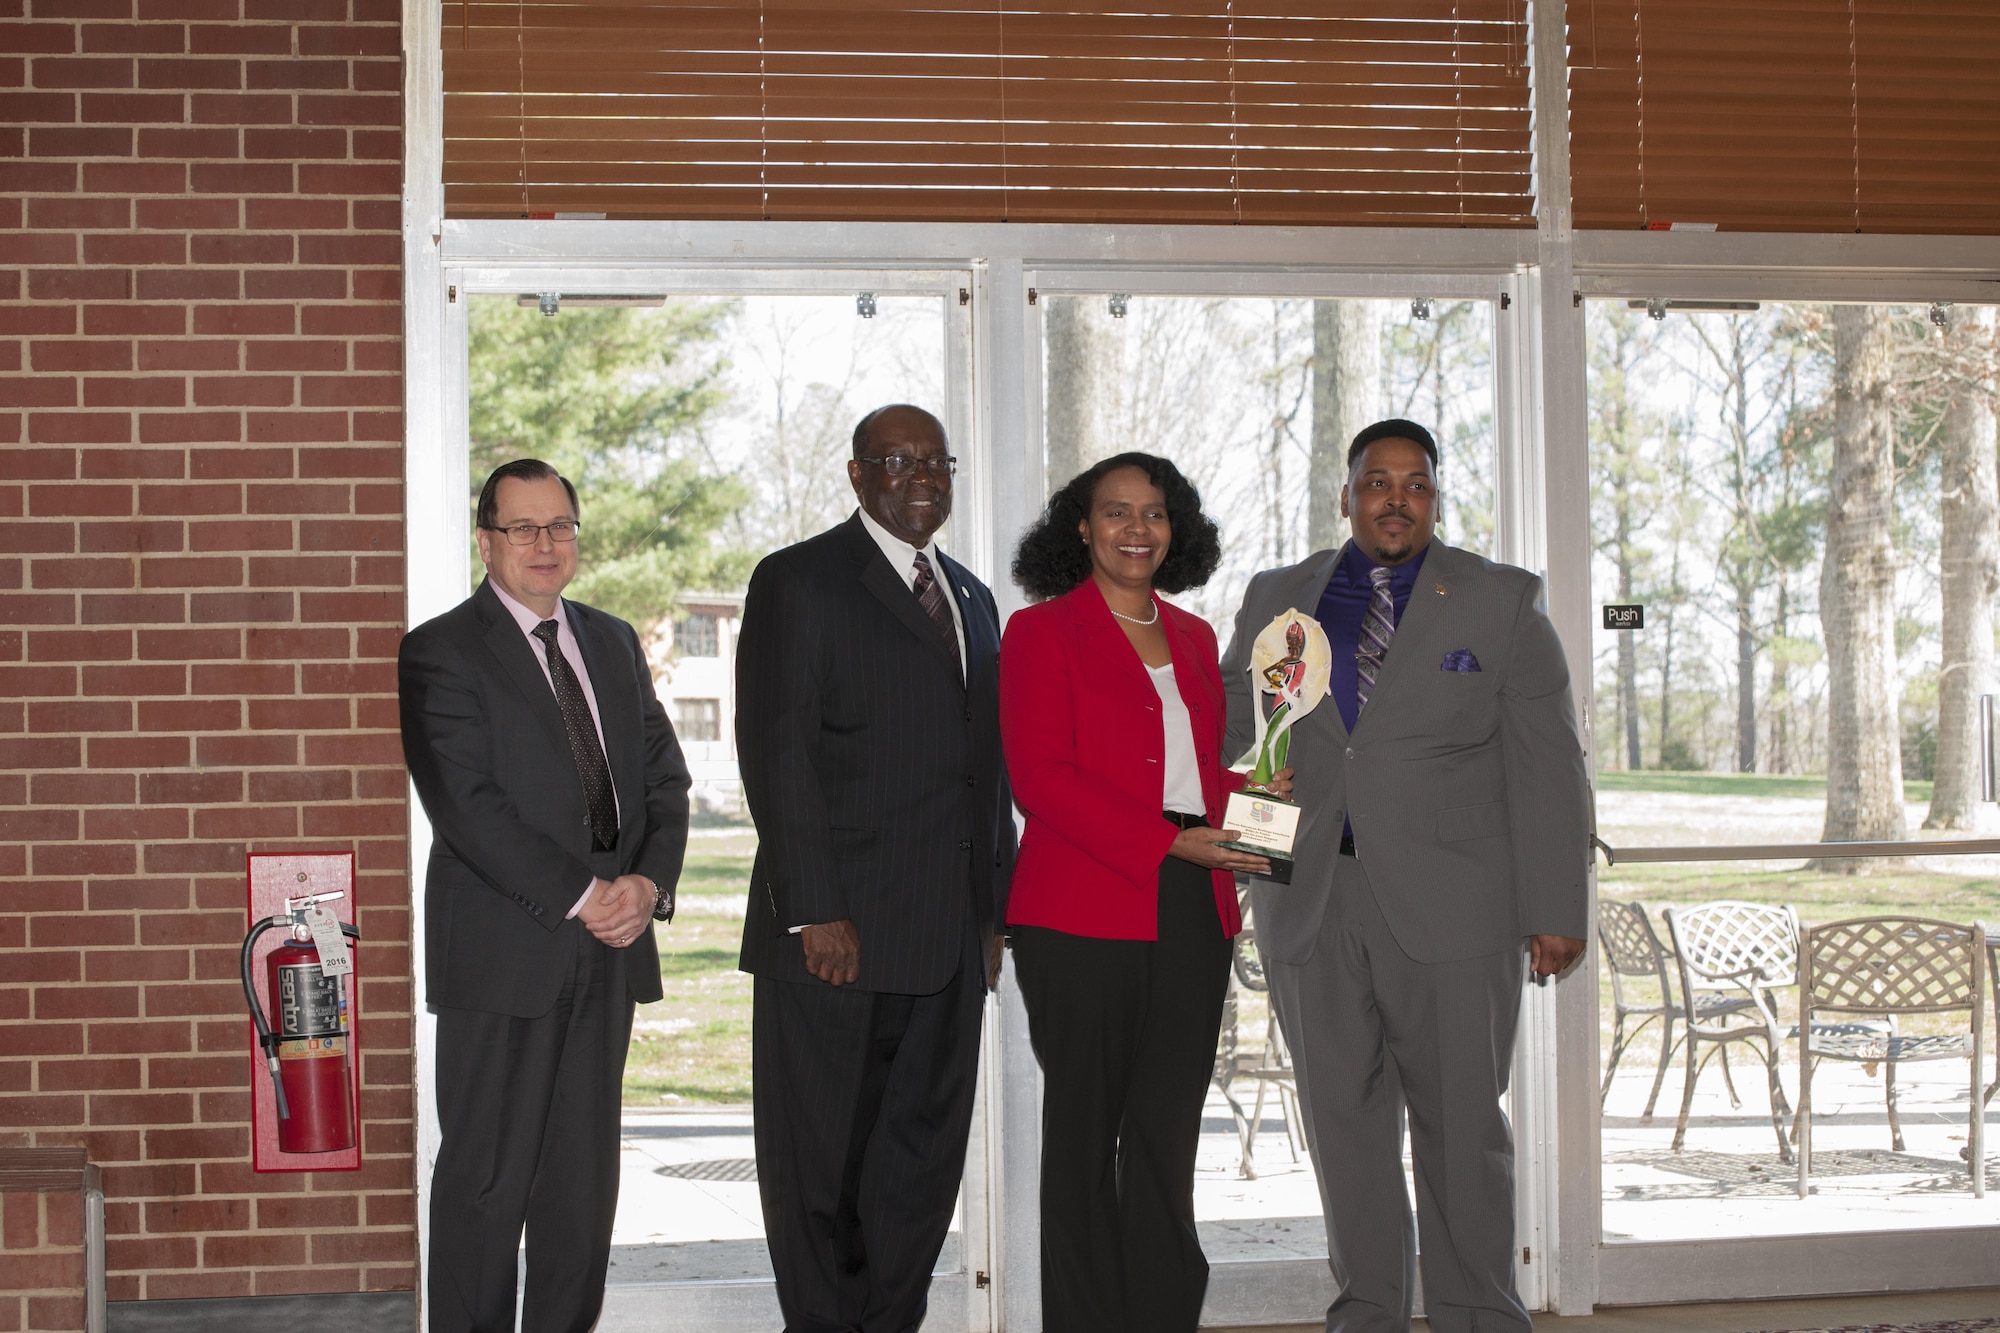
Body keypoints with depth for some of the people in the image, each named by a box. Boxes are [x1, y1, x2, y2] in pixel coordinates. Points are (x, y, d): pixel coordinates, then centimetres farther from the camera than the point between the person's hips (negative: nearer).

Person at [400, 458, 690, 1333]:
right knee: (489, 1178, -1)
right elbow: (467, 806, -14)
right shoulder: (441, 653, -5)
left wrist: (647, 883, -6)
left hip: (607, 950, 6)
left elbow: (664, 777, 13)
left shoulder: (614, 643, 16)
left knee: (586, 1177, 10)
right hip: (502, 954, -6)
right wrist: (581, 897, -16)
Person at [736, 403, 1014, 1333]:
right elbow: (776, 751, -11)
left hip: (948, 943, 6)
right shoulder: (799, 582, -3)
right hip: (834, 935, -6)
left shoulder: (972, 599, 19)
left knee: (924, 1158, 9)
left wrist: (992, 911, 14)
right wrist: (814, 911, -17)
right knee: (817, 1160, 2)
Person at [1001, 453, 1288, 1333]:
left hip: (1191, 911, 5)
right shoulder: (1042, 632, 1)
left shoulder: (1193, 638, 19)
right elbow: (1040, 778, -10)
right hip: (1083, 912, -5)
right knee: (1085, 1131, 3)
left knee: (1166, 1133, 5)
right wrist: (1167, 841, -17)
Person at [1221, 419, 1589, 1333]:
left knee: (1461, 1121, 2)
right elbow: (1225, 722, 17)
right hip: (1310, 904, 3)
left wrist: (1556, 909, -4)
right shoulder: (1276, 599, 12)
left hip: (1449, 905, -2)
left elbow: (1547, 767, 2)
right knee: (1343, 1119, 8)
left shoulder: (1503, 603, 5)